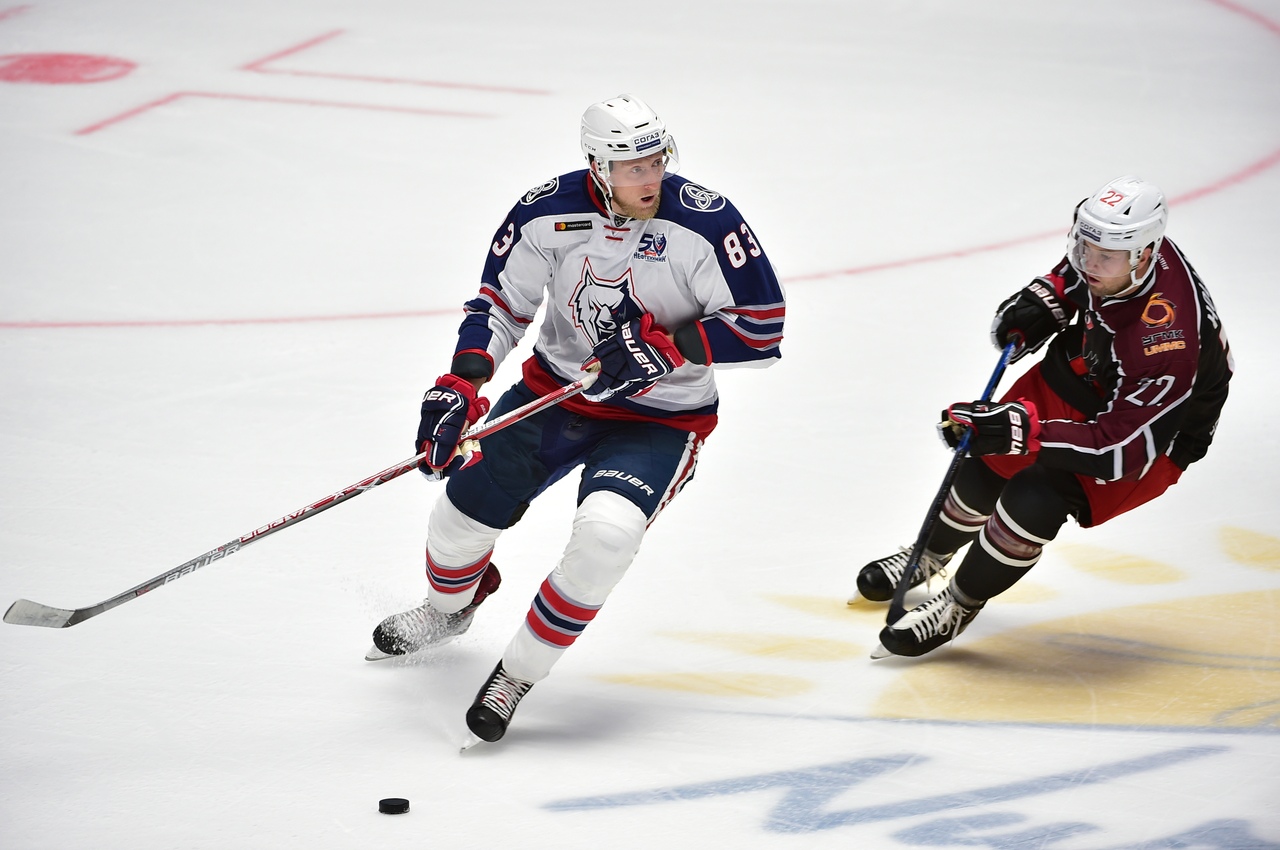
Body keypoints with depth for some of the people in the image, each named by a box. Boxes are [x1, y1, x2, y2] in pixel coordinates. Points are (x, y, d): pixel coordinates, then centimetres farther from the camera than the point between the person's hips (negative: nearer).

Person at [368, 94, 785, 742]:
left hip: (662, 417, -3)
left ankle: (520, 670, -8)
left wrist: (663, 346, -26)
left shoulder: (705, 222, -22)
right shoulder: (548, 213, -13)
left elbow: (761, 325, -18)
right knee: (469, 499, -2)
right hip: (557, 389, 4)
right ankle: (450, 606, 36)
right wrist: (460, 385, -14)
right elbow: (500, 304, -1)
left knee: (605, 531, -28)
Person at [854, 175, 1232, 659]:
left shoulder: (1168, 338, -41)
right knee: (986, 467, 9)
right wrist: (1043, 300, -10)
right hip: (1079, 368, 7)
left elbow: (1123, 447, -40)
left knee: (1035, 499, -25)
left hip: (1151, 430, -7)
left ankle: (958, 607, -1)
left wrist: (1019, 429, -46)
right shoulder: (1107, 245, -20)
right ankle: (931, 554, 42)